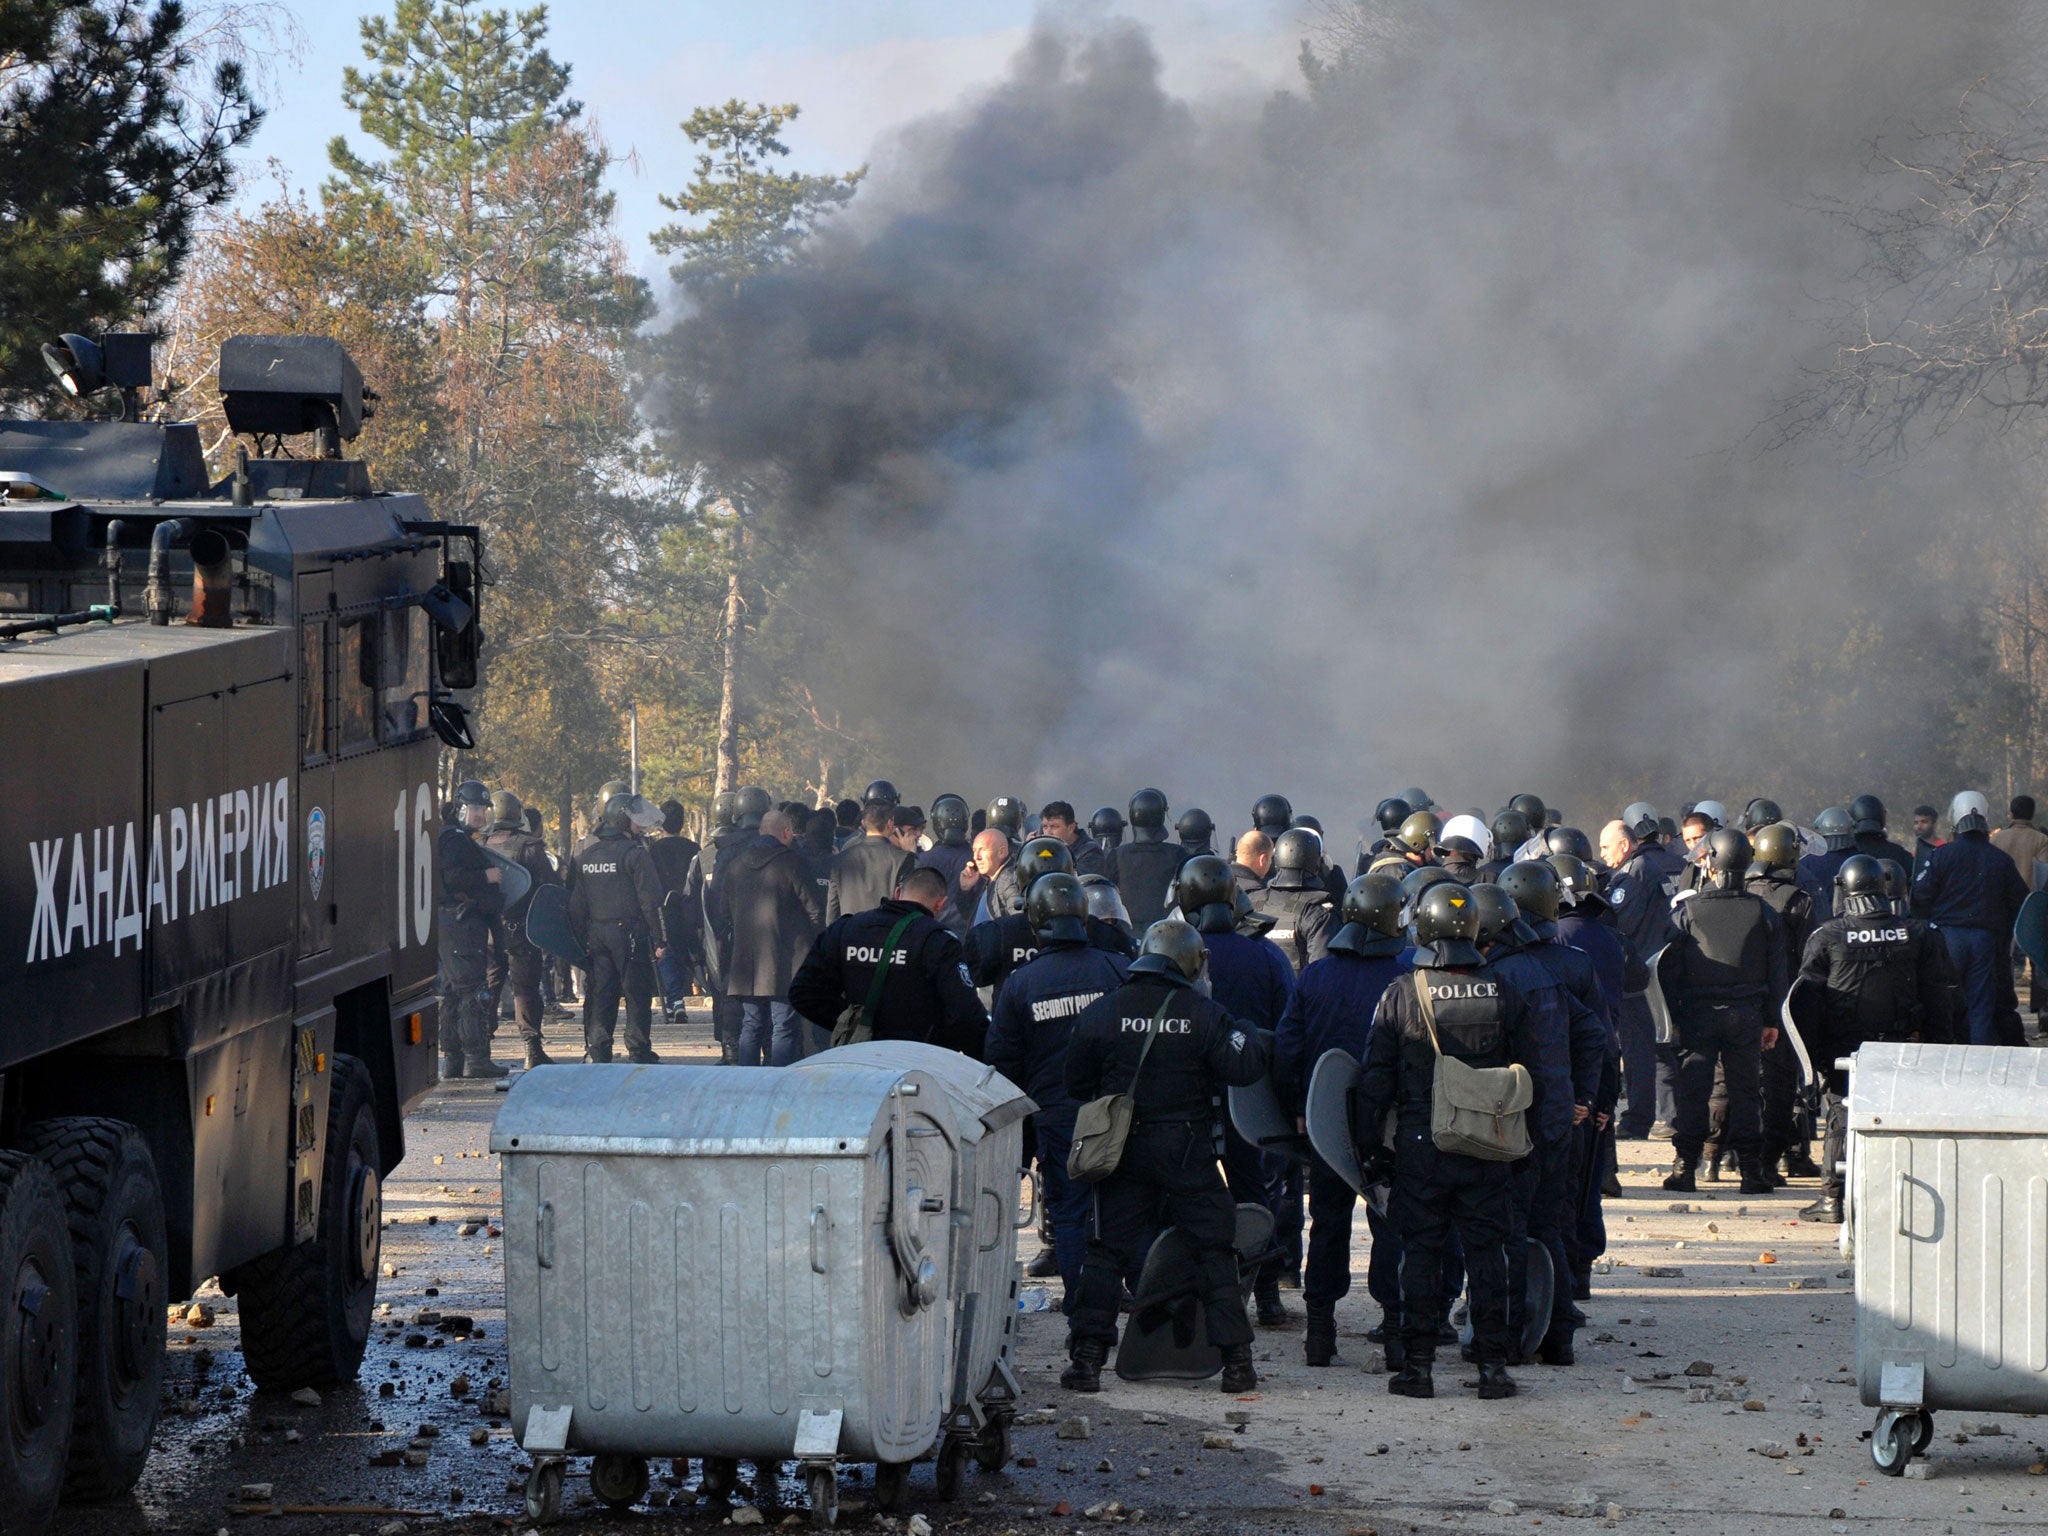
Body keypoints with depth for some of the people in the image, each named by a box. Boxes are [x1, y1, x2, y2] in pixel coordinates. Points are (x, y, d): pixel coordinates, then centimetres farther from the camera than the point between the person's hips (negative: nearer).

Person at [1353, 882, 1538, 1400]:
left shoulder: (1400, 996, -5)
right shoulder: (1503, 994, 1)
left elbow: (1375, 1080, -3)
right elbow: (1526, 1075, 7)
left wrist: (1368, 1143, 5)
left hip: (1419, 1148, -2)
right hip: (1487, 1151, 2)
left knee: (1420, 1254, 5)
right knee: (1487, 1252, 7)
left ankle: (1417, 1363, 4)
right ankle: (1493, 1363, 6)